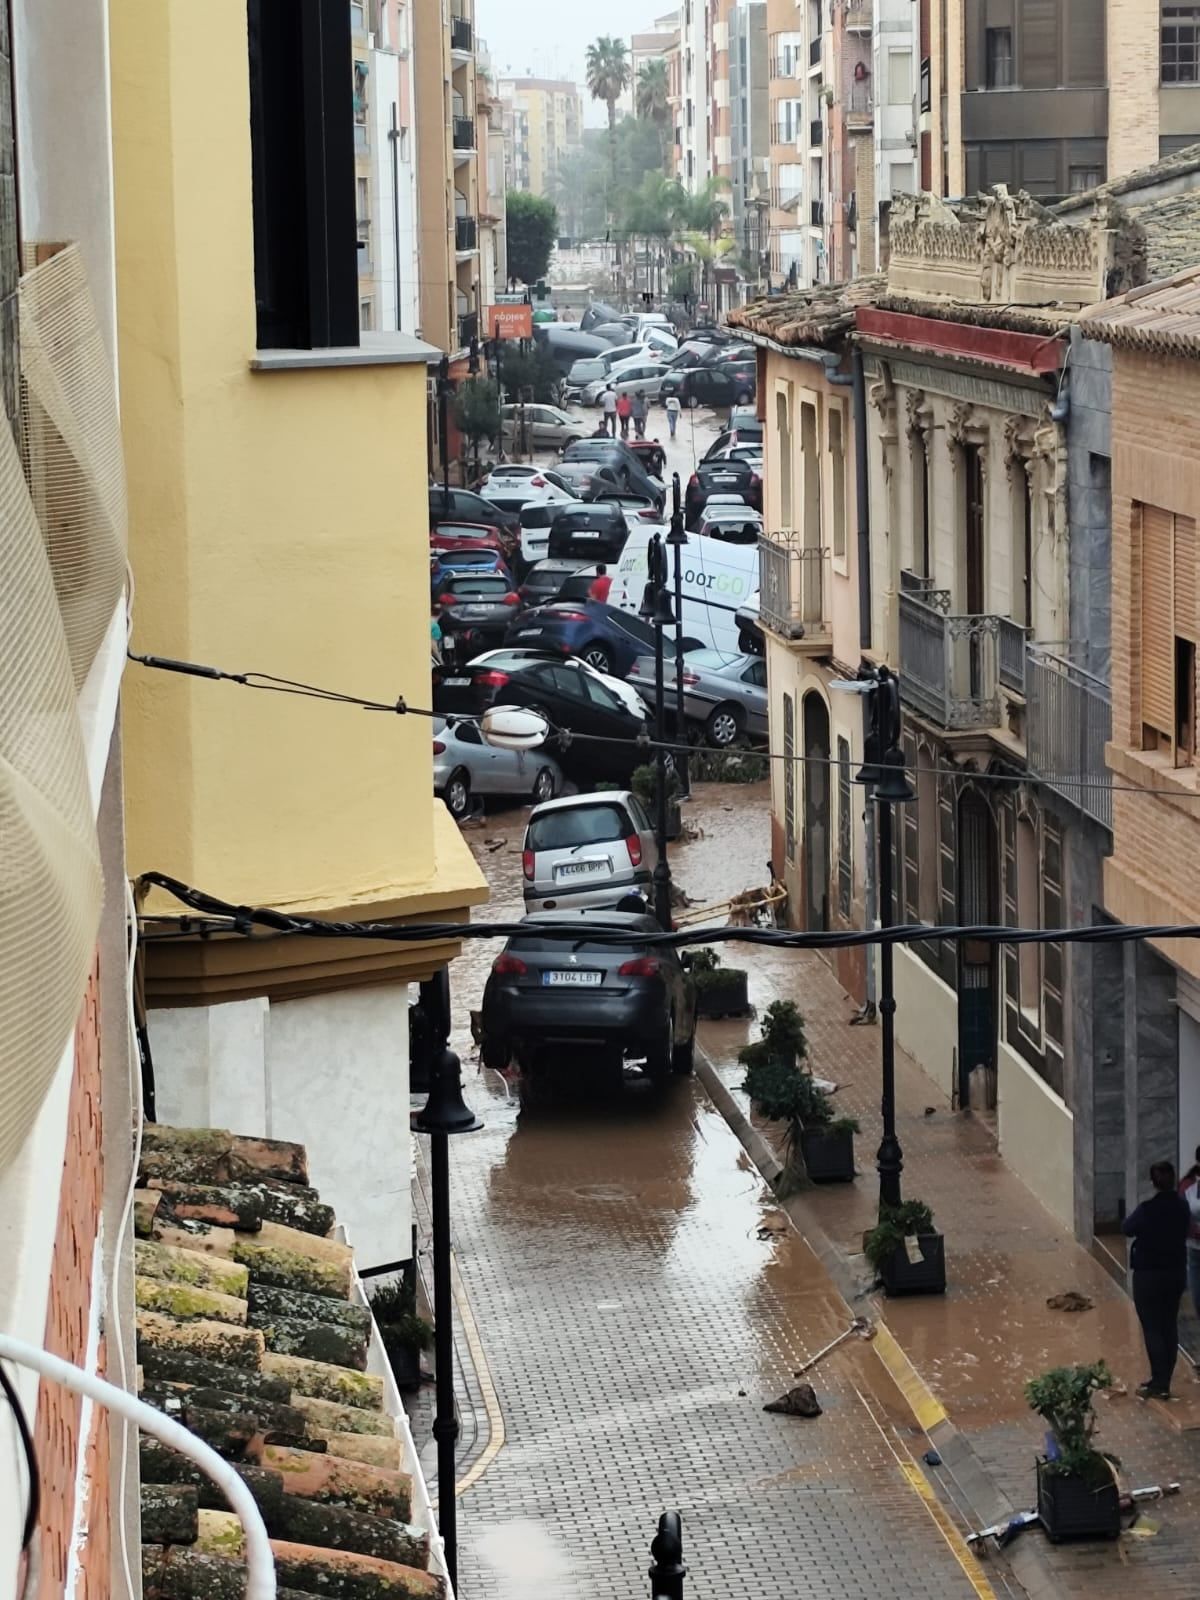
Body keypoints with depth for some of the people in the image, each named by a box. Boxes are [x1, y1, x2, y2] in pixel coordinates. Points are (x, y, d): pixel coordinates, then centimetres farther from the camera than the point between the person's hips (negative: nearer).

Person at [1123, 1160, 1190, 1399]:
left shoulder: (1148, 1209, -21)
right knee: (1169, 1327, 13)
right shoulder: (1182, 1206, -3)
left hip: (1149, 1276, -6)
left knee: (1152, 1329, 0)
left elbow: (1128, 1228, -6)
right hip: (1176, 1273, 6)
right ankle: (1163, 1381, 19)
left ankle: (1159, 1385, -3)